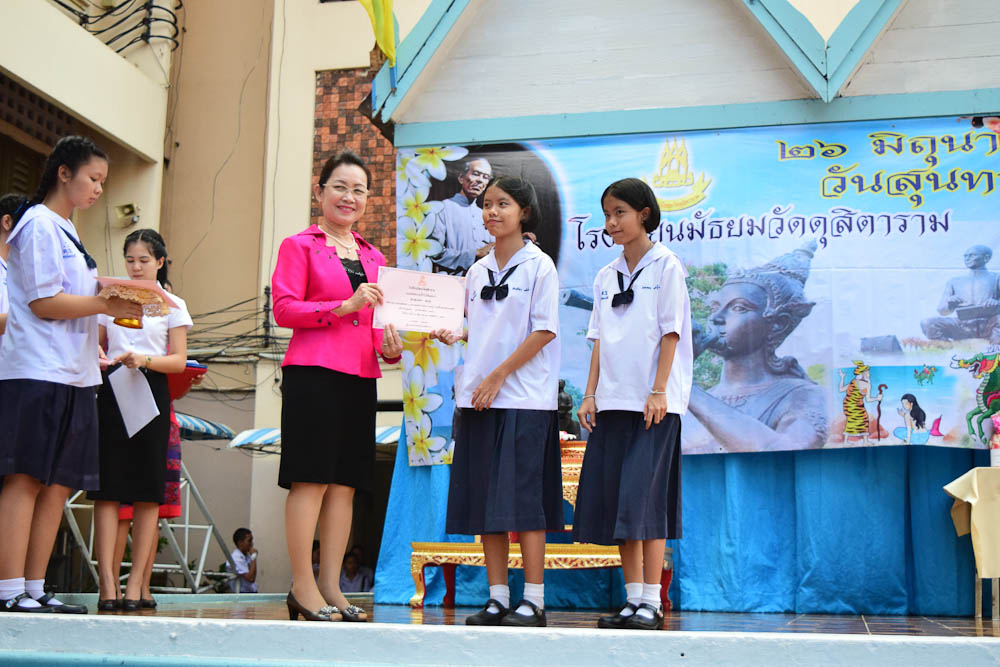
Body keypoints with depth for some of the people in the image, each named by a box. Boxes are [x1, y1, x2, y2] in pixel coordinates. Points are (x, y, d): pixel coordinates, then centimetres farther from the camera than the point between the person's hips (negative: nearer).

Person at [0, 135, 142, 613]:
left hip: (71, 375, 9)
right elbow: (43, 301, -12)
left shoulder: (65, 231, 23)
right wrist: (107, 304, -10)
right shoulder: (39, 225, -4)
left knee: (59, 483, 5)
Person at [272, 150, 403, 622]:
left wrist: (391, 348, 0)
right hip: (312, 372, -6)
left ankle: (331, 588, 11)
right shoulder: (299, 246, 5)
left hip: (360, 379, 6)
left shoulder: (374, 258, 21)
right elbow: (284, 309, -6)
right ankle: (303, 588, 0)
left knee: (345, 483, 5)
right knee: (311, 478, -7)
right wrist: (345, 306, -15)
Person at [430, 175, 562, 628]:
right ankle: (498, 597, 12)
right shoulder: (477, 271, 16)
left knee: (523, 497, -7)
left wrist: (498, 376, -12)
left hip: (524, 396, -6)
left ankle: (533, 599, 0)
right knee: (483, 498, 5)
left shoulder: (539, 266, -2)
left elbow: (544, 331, -8)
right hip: (478, 397, 6)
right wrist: (452, 336, 0)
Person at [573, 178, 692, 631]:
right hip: (613, 401, 6)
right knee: (615, 502, 4)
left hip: (654, 403, -6)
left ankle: (651, 602, -2)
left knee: (644, 499, -9)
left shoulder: (665, 265, -1)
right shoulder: (606, 276, 16)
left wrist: (658, 393, -13)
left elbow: (670, 332, -6)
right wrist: (590, 394, 6)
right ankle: (632, 600, 10)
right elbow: (599, 338, 15)